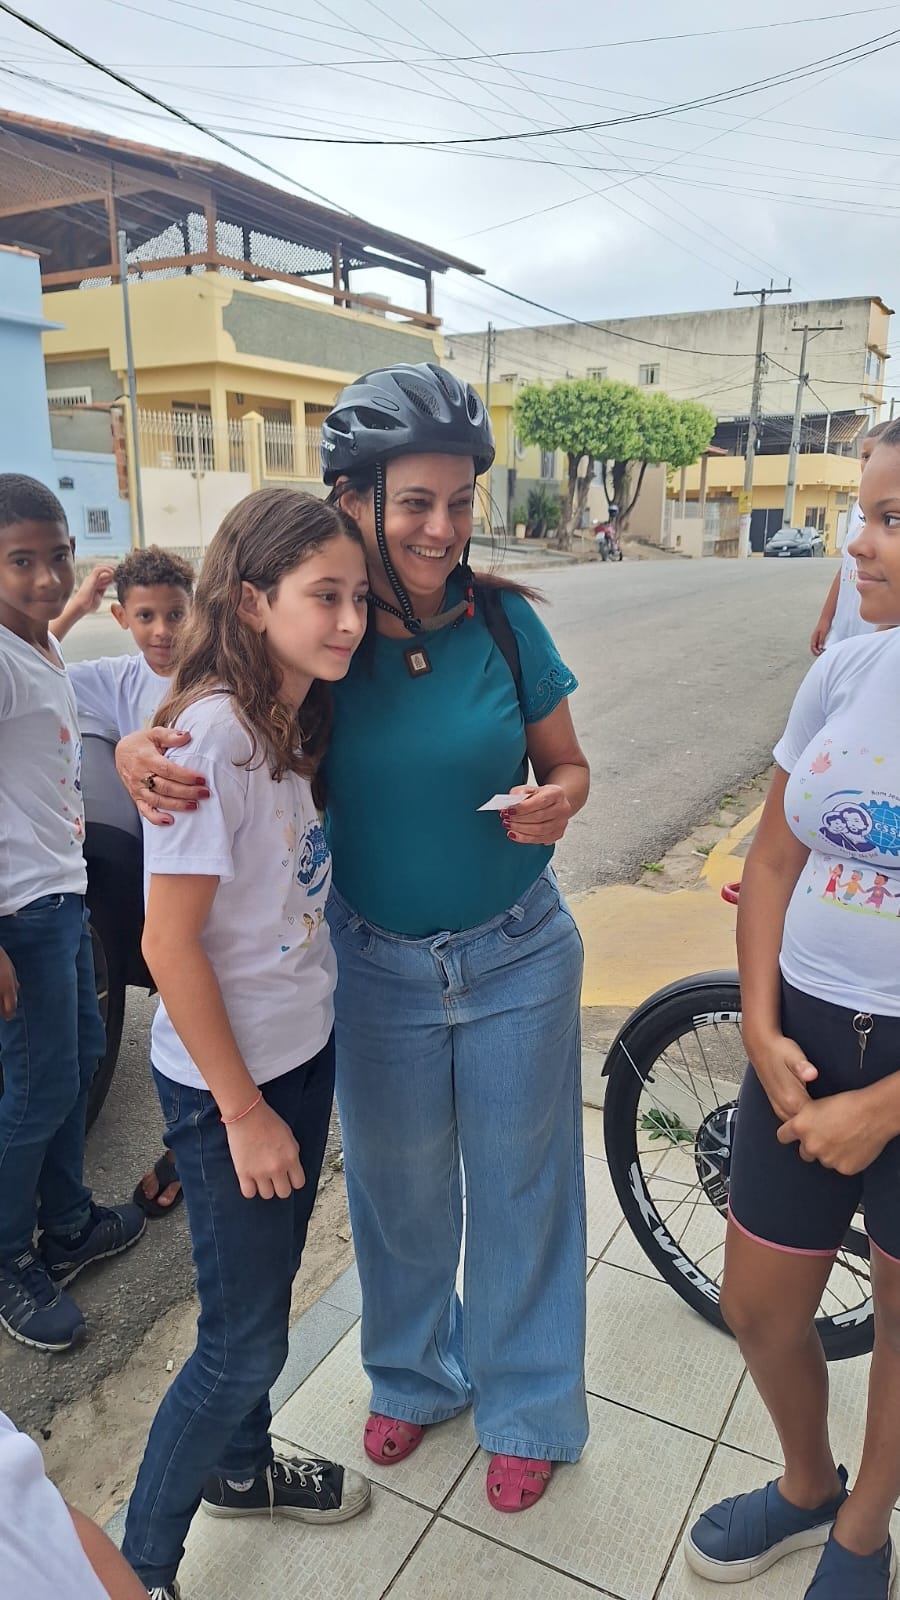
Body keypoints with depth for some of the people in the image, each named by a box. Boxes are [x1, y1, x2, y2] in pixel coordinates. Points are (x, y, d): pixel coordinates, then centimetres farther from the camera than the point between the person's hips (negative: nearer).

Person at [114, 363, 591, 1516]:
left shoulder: (502, 621, -11)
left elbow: (567, 766, 0)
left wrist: (557, 802, -23)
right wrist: (140, 759, -28)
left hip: (516, 958, 0)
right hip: (377, 967, 1)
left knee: (518, 1185, 16)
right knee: (398, 1186, 21)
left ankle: (526, 1406, 44)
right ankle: (416, 1373, 51)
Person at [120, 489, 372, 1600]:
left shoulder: (294, 720, 1)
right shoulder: (211, 732, -25)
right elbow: (169, 943, -23)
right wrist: (244, 1112, -17)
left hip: (303, 1050, 7)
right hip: (227, 1082, -7)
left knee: (264, 1293, 24)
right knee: (244, 1339, 8)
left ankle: (241, 1467, 50)